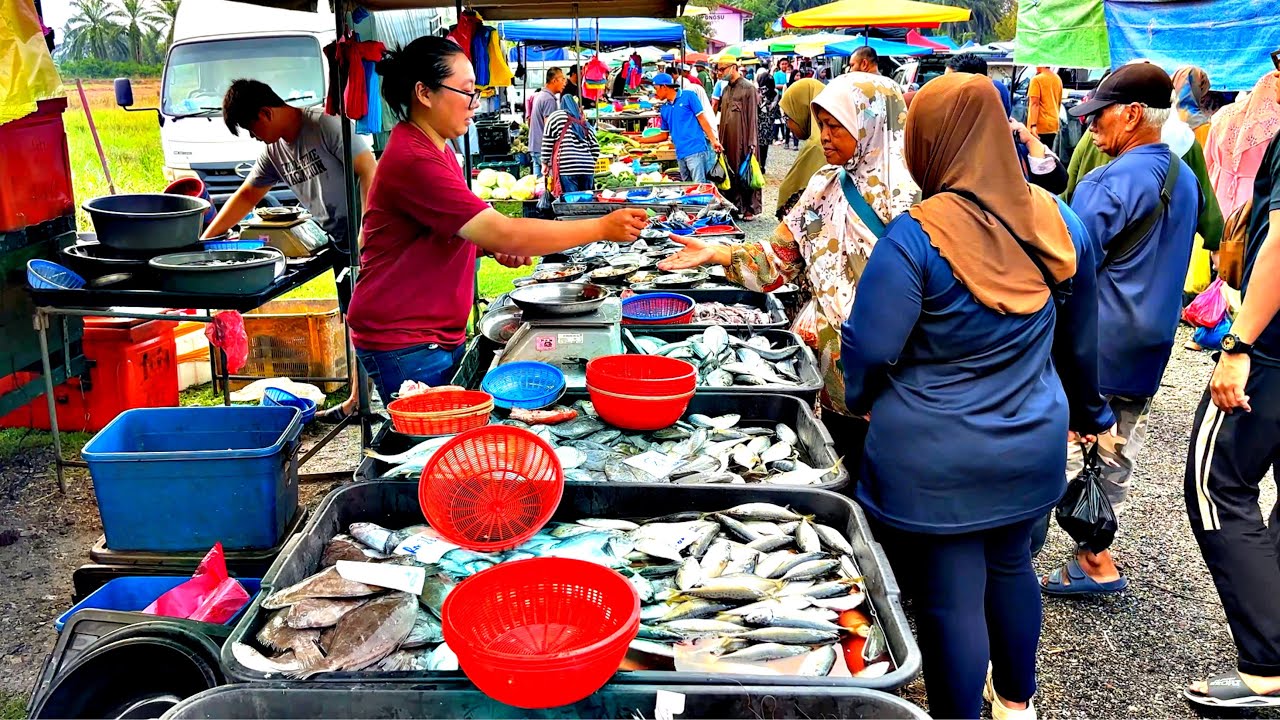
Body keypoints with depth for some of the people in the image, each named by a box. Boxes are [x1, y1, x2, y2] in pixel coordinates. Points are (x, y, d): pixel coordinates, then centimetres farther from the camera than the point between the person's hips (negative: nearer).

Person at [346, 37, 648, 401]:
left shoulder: (433, 150, 11)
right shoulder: (414, 160, -22)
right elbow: (505, 233, -27)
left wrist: (493, 246, 4)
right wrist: (603, 227, -21)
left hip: (442, 336, 10)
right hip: (405, 343, -9)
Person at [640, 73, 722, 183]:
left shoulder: (688, 96, 2)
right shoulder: (664, 109, 18)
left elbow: (702, 119, -2)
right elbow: (665, 135, 24)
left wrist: (713, 140, -9)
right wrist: (641, 140, 22)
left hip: (696, 150, -6)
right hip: (680, 154, 6)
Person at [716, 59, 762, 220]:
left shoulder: (748, 88, -7)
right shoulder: (726, 89, 14)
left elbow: (752, 117, -11)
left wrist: (751, 144, -14)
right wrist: (721, 139, 11)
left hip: (742, 140, -6)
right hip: (728, 139, 6)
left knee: (745, 173, 0)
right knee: (731, 172, 7)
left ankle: (749, 209, 7)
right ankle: (734, 205, 15)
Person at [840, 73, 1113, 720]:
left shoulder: (917, 236, -21)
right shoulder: (1057, 221, -2)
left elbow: (867, 348, -19)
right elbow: (1079, 338, 10)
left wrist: (859, 400, 3)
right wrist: (1088, 409, 26)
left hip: (934, 461, -6)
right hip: (1031, 445, 7)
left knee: (949, 599, 7)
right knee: (1010, 566, 25)